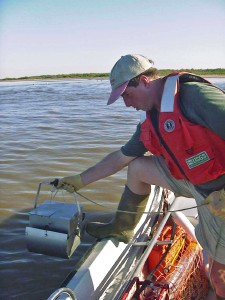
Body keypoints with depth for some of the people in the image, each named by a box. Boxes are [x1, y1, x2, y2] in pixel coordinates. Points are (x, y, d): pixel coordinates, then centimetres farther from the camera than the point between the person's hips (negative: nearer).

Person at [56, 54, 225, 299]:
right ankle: (121, 229, 23)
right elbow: (121, 157, 12)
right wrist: (80, 180, 17)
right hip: (193, 180, 8)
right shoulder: (150, 123, 4)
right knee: (137, 167, 8)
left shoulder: (195, 95, -23)